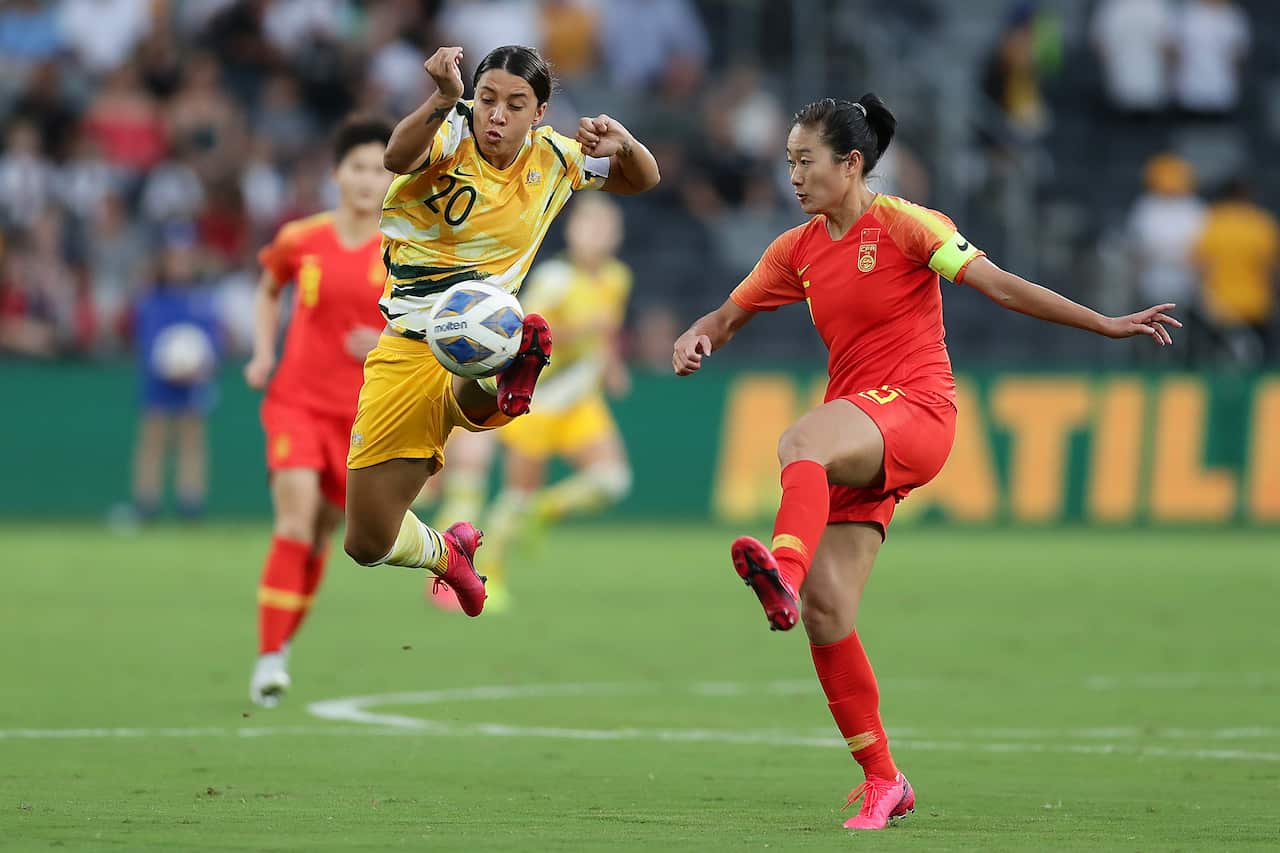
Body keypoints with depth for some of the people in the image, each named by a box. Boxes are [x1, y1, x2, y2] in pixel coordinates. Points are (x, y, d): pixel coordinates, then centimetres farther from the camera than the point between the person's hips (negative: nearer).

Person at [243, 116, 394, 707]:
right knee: (296, 512, -19)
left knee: (322, 529, 5)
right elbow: (268, 291, 20)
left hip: (361, 413, 1)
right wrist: (263, 354, 6)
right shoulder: (300, 241, -1)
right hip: (297, 399, -1)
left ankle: (284, 643, 26)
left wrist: (390, 345, -17)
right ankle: (269, 657, -17)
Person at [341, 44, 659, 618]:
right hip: (407, 347, -1)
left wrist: (624, 145, -4)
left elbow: (642, 180, 20)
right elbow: (398, 157, -33)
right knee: (369, 544, 7)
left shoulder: (552, 157, 4)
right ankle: (448, 552, 32)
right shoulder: (450, 135, -8)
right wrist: (443, 100, -53)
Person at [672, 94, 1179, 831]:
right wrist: (699, 338, -3)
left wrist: (1105, 325, -13)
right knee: (827, 611, -6)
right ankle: (882, 780, 5)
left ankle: (785, 569, -66)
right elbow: (729, 316, 22)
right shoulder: (797, 251, 14)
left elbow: (1000, 285, -7)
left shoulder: (901, 224, -3)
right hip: (854, 448, 6)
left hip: (916, 411, -6)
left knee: (800, 442, -37)